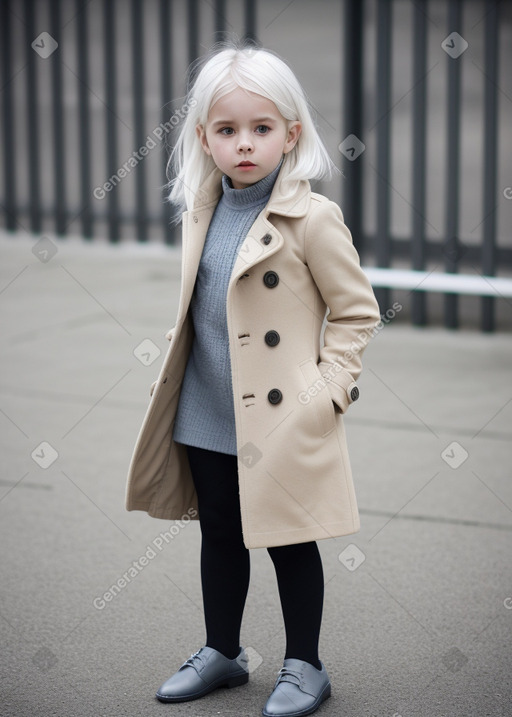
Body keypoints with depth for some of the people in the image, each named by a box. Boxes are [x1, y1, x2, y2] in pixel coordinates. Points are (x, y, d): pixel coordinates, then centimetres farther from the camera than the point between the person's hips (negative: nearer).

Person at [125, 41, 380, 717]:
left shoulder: (312, 218, -13)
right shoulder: (200, 213, 5)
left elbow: (357, 311, -8)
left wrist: (327, 390, -14)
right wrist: (173, 366, 12)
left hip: (282, 419, -6)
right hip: (207, 414, 6)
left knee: (289, 540, 6)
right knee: (219, 533, 17)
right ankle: (222, 651, 34)